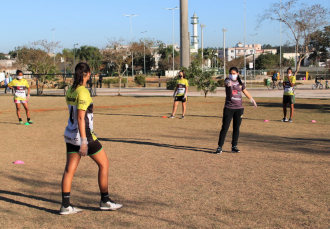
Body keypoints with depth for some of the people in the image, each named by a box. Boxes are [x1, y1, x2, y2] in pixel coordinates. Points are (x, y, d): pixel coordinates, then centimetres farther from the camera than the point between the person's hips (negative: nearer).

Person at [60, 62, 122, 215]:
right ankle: (105, 201, 15)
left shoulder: (70, 91, 8)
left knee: (69, 169, 7)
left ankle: (65, 206, 7)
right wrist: (83, 142, -22)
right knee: (104, 164, 8)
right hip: (84, 135, -8)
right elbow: (81, 118, -22)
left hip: (71, 135, 8)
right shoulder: (83, 92, -17)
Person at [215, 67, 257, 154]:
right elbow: (226, 82, -30)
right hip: (229, 108, -4)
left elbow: (245, 91, 24)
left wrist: (252, 99, 34)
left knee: (236, 128, 7)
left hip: (239, 108, 4)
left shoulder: (240, 82, 8)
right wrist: (228, 83, -54)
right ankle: (219, 147, -2)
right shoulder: (228, 80, -4)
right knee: (225, 127, -7)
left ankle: (234, 146, 18)